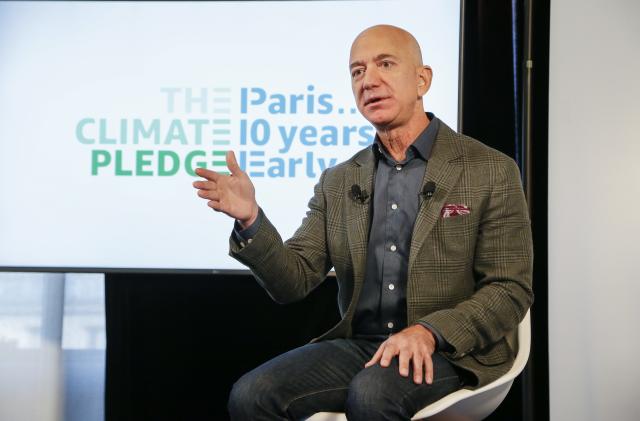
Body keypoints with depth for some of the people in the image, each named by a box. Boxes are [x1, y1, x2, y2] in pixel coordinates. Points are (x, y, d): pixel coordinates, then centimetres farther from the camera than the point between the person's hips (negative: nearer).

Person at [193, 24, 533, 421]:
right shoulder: (338, 183, 11)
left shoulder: (492, 171, -2)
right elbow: (294, 282, 5)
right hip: (359, 344, 4)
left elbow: (511, 288, -5)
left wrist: (428, 332, -21)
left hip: (451, 353, -3)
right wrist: (250, 220, -14)